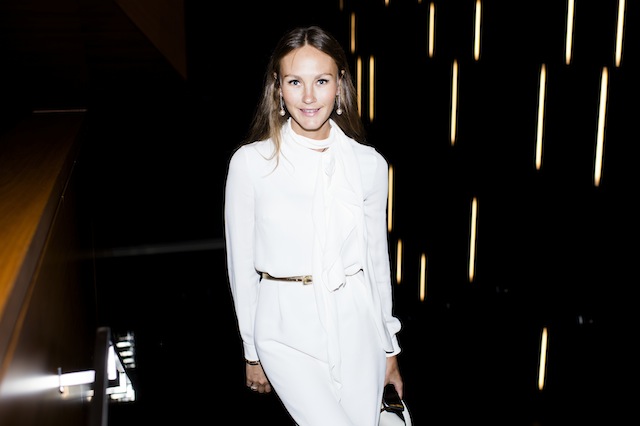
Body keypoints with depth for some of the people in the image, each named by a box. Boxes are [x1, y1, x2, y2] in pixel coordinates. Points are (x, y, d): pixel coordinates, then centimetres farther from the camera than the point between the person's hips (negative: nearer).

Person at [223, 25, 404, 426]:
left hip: (355, 326, 3)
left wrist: (388, 347, 14)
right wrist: (253, 351, 6)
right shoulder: (250, 163, -7)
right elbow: (241, 263, 0)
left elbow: (377, 260, 8)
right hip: (288, 331, -2)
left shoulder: (370, 164, -2)